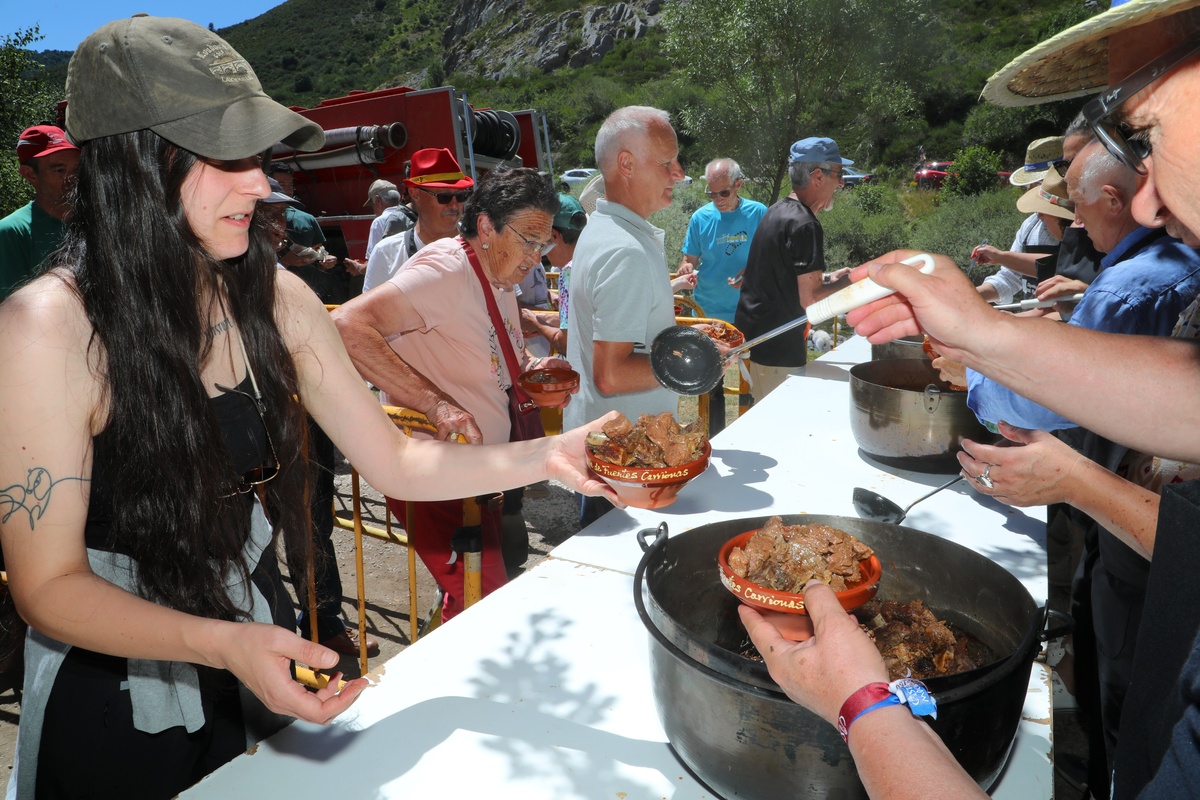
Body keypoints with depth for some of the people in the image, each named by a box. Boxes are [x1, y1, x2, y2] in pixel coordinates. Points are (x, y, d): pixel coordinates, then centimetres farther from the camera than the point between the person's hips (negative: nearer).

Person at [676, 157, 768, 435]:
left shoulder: (758, 213, -4)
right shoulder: (700, 217, -1)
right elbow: (690, 259, 4)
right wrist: (686, 268, -20)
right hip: (709, 313, 1)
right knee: (711, 385, 9)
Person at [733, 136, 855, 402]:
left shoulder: (777, 211, 12)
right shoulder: (805, 225, -18)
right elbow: (810, 299, -21)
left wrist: (827, 278, 20)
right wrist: (852, 281, -7)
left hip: (752, 337, 10)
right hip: (778, 351, -10)